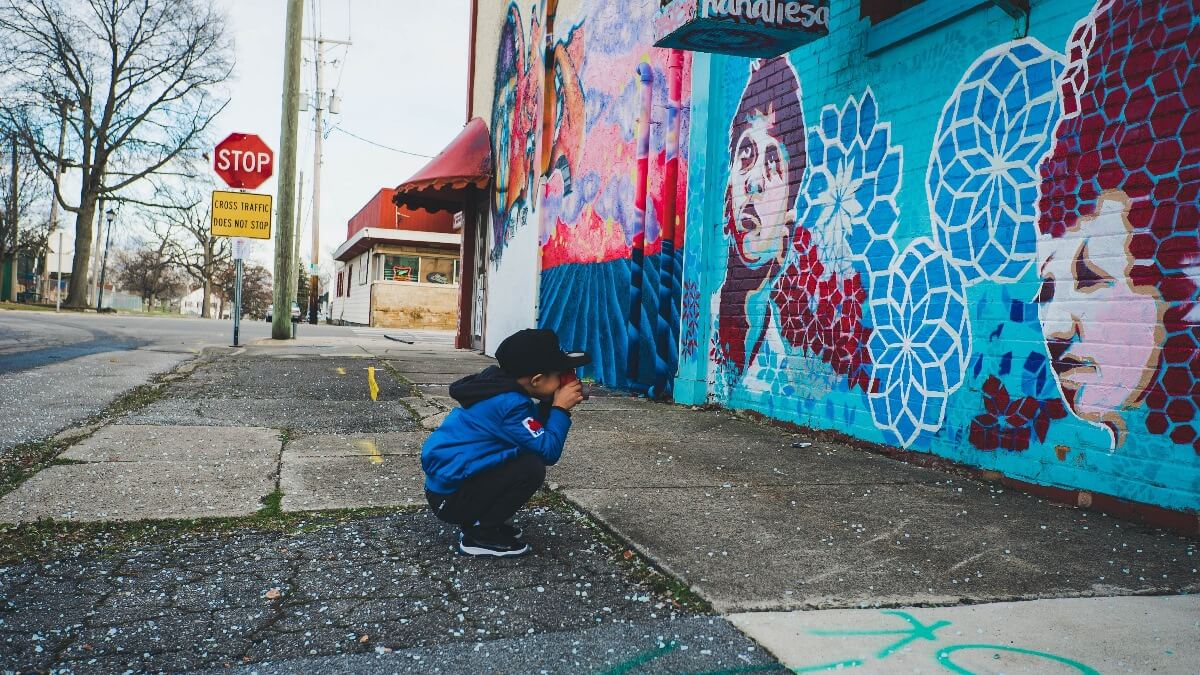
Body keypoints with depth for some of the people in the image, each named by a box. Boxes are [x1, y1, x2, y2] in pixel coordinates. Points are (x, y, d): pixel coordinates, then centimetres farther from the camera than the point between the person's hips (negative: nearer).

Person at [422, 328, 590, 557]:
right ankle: (479, 536, -6)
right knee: (532, 466, -21)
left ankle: (478, 521, 13)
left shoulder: (501, 385, 5)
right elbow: (548, 451, -23)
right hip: (450, 495, -10)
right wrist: (560, 408, -13)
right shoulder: (510, 403, -23)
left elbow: (533, 429, 14)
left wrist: (550, 404, 0)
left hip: (448, 477, 10)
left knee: (525, 454, 13)